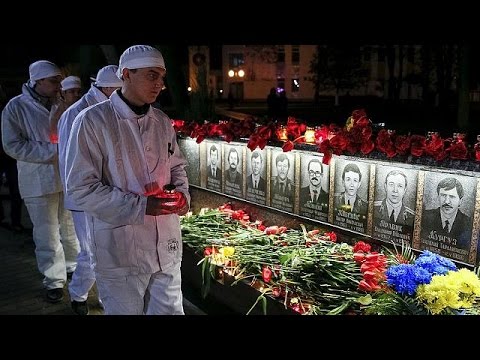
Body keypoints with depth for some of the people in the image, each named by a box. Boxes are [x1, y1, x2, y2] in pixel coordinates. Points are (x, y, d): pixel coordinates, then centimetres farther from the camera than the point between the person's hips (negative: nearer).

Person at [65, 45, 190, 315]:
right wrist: (140, 206, -21)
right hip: (120, 252, -5)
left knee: (170, 310, 15)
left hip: (167, 247, 5)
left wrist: (183, 194, -2)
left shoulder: (162, 122, 7)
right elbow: (80, 189, -13)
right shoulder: (93, 121, -11)